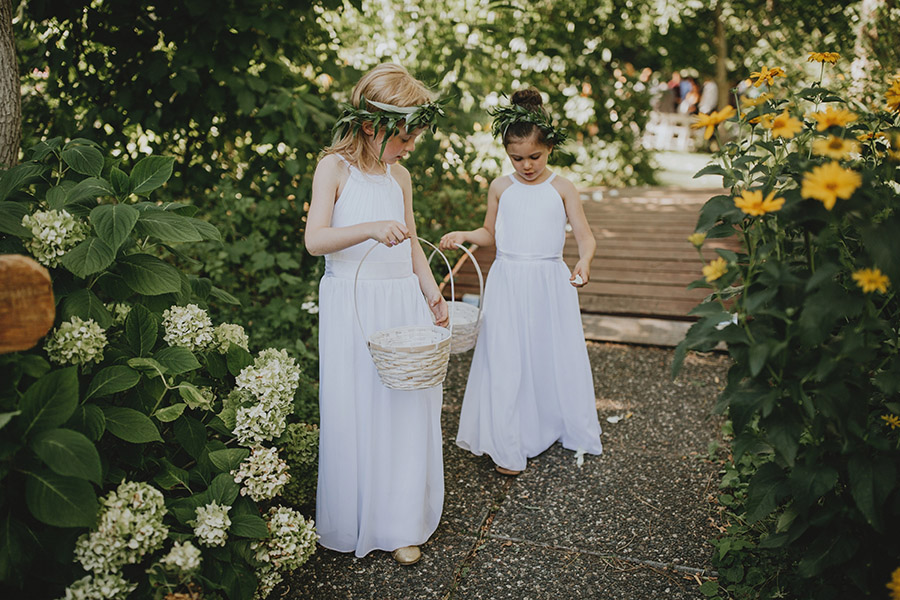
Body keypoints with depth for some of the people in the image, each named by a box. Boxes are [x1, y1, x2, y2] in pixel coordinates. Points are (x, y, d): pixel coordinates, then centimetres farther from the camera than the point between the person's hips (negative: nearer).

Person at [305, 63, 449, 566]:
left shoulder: (400, 177, 11)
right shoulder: (335, 167, -4)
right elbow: (315, 240, -17)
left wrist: (433, 295, 7)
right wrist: (370, 228, -32)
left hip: (403, 303, 5)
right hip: (351, 305, -4)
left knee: (407, 408, 5)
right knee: (354, 411, 2)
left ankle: (400, 523, 19)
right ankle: (352, 521, 22)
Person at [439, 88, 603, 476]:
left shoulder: (562, 188, -1)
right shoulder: (501, 188, 5)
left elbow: (585, 235, -3)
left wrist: (584, 262, -24)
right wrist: (462, 235, -2)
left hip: (550, 282, -1)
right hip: (508, 282, 1)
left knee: (555, 355, 8)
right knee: (505, 359, 1)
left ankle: (569, 430, 31)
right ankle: (506, 445, 13)